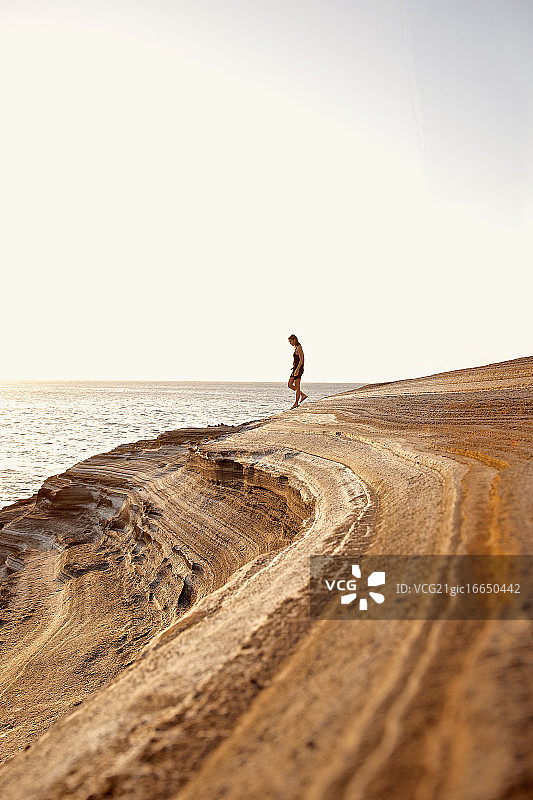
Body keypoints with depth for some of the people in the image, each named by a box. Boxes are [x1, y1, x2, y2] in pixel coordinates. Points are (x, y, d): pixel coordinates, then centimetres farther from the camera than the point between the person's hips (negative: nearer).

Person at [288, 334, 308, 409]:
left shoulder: (299, 348, -12)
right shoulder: (296, 348, 18)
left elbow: (301, 360, -19)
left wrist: (297, 369, -25)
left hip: (298, 369, -10)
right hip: (295, 369, 10)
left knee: (297, 387, -5)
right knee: (289, 385, 8)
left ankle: (296, 403, 0)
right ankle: (303, 395, 11)